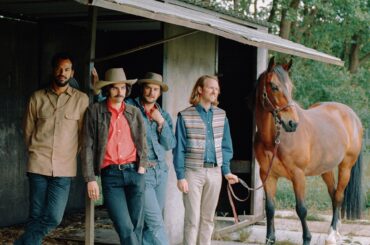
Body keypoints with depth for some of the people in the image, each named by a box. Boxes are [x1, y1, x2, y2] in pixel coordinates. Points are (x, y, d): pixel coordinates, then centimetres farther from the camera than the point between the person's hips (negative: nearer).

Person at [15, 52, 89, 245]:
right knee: (36, 216, 1)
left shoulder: (81, 99, 3)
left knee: (53, 218, -7)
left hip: (64, 168, 0)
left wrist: (72, 155, 7)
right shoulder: (37, 97, 7)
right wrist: (36, 152, 11)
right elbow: (28, 130, 13)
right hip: (38, 165, 0)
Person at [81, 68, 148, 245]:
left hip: (134, 172, 3)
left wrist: (142, 165, 4)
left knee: (136, 226, 2)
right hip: (110, 176, -3)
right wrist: (90, 179, -4)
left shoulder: (134, 112, 12)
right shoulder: (94, 111, 3)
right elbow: (88, 147, 0)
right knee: (125, 228, -12)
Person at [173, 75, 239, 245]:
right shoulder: (185, 116, -6)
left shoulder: (221, 116, 7)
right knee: (192, 218, -2)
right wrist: (180, 176, -9)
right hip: (193, 171, -4)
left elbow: (225, 146, 12)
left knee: (208, 217, 11)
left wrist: (226, 170, 5)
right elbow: (179, 149, -4)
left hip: (214, 172, 4)